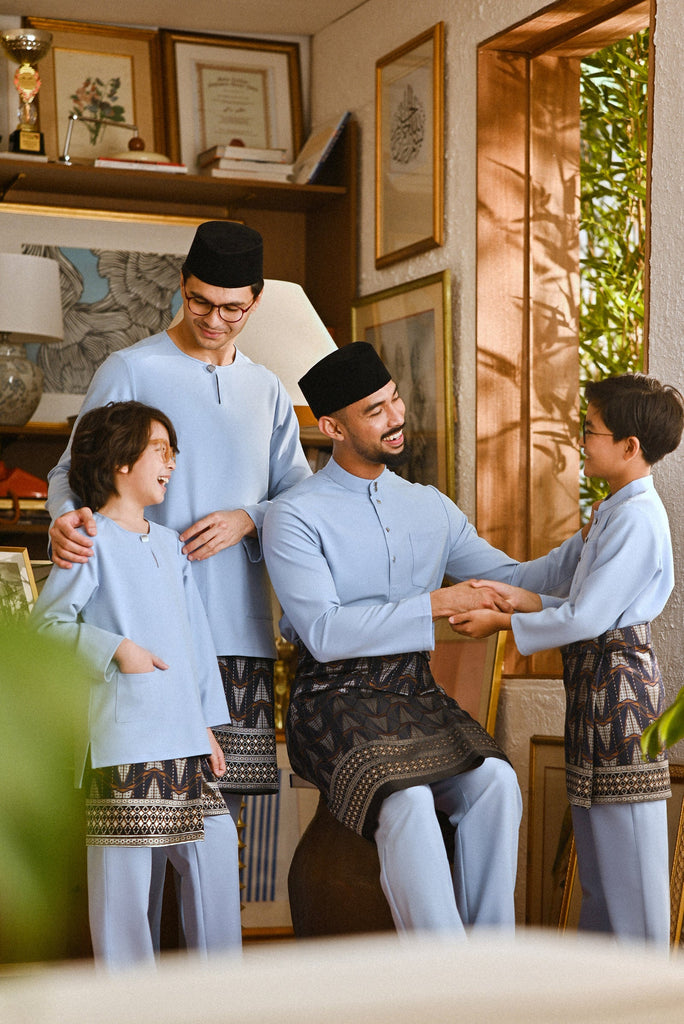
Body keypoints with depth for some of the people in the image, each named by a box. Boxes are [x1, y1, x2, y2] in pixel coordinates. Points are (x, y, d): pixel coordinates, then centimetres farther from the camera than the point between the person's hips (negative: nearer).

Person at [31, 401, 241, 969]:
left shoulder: (170, 543, 18)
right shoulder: (92, 539, -4)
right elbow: (45, 622, -8)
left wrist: (208, 724, 16)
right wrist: (115, 649, -17)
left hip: (184, 736, 7)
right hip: (123, 736, -7)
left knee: (216, 845, 7)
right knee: (123, 862, -5)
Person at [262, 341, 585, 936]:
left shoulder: (431, 507, 15)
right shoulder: (294, 517, -4)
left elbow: (512, 582, 18)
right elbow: (324, 632, -15)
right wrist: (435, 605, -17)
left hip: (417, 697, 5)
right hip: (337, 702, -5)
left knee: (494, 778, -25)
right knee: (408, 801, -32)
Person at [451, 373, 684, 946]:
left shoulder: (637, 518, -18)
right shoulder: (617, 510, 15)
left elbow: (587, 619, -21)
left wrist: (503, 623, -12)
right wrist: (527, 600, 7)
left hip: (619, 681, -11)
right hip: (597, 682, 11)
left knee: (627, 845, -2)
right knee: (598, 854, 17)